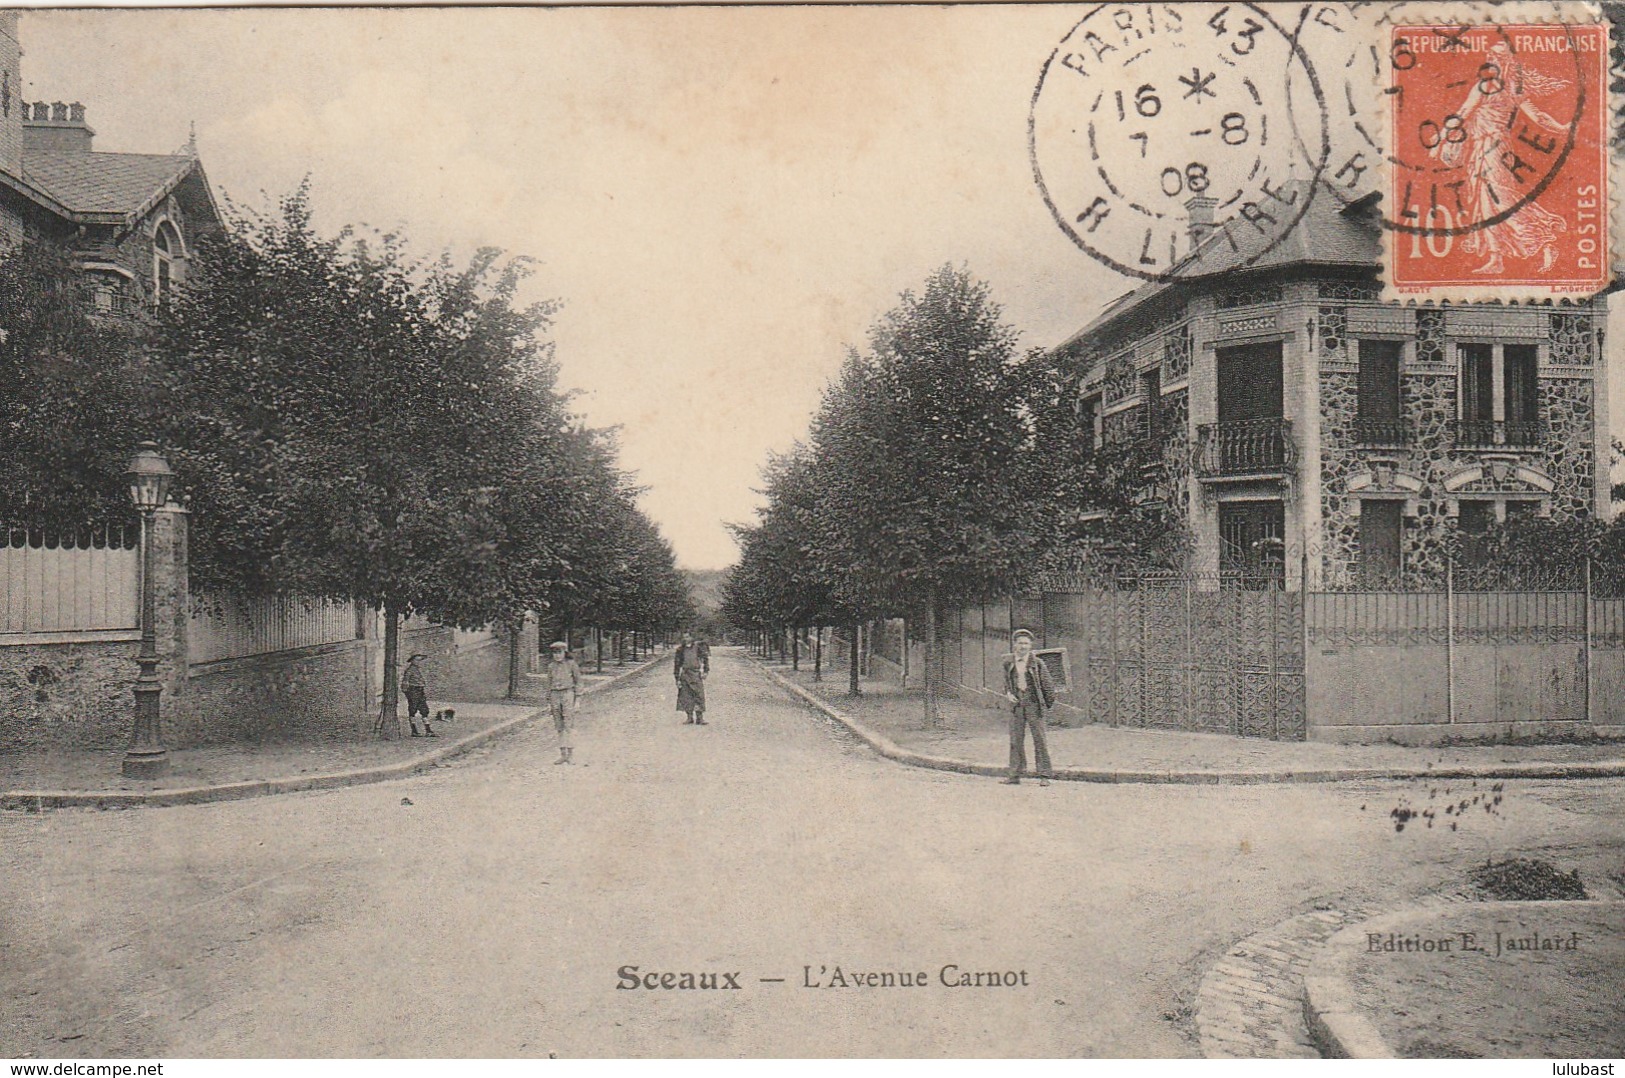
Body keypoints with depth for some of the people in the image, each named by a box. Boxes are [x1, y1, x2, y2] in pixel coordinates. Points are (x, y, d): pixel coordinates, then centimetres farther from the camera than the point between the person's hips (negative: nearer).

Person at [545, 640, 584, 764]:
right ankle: (563, 754, 9)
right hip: (555, 695, 4)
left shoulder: (571, 664, -1)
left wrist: (578, 699, -4)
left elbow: (578, 681, 1)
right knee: (559, 727, 5)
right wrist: (549, 701, 12)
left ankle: (571, 754, -6)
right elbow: (549, 684, 15)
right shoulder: (551, 666, 10)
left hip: (568, 695, -4)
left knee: (568, 726, -9)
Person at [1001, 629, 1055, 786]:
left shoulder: (1037, 663, -3)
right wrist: (1007, 694, 1)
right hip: (1016, 704, 3)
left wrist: (1049, 703, 4)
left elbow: (1048, 683, 3)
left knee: (1039, 739, -2)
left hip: (1034, 704, -3)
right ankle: (1015, 775, 12)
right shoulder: (1008, 662, 7)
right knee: (1016, 739, 5)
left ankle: (1044, 776, 2)